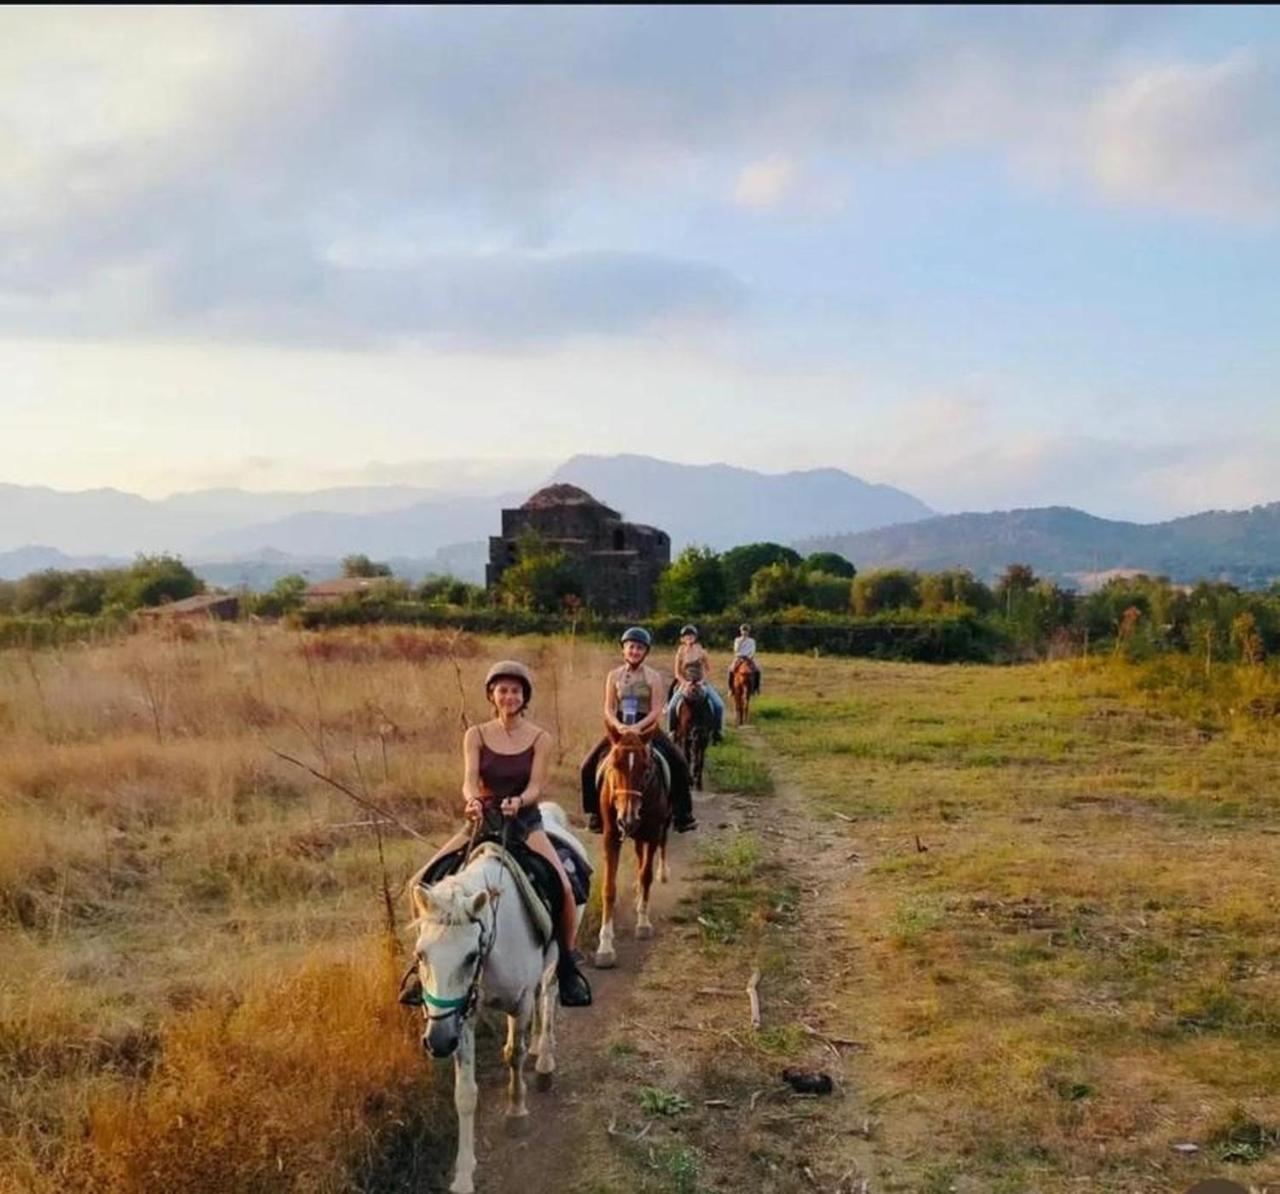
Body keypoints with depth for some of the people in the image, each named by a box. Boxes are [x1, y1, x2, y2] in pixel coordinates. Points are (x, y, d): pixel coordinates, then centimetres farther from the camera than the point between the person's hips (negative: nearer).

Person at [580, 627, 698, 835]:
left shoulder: (653, 676, -2)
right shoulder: (614, 675, 4)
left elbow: (656, 710, -9)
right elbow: (608, 709, 0)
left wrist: (638, 726, -25)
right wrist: (618, 726, -20)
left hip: (647, 727, -2)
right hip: (619, 727, 2)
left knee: (678, 763, -19)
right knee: (589, 766, -12)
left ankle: (681, 815, -5)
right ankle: (596, 814, 6)